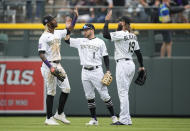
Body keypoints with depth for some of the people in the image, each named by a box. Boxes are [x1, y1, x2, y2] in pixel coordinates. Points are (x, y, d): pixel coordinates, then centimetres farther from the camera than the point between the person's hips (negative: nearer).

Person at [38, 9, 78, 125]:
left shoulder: (58, 33, 12)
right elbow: (41, 54, -16)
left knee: (66, 88, 5)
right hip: (49, 65, -8)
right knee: (51, 92, -5)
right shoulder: (44, 37, -12)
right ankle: (49, 118, 2)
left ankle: (59, 114, 16)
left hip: (58, 65, 8)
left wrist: (76, 17, 15)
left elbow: (69, 30, 26)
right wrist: (50, 67, -24)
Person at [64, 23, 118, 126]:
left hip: (97, 71, -4)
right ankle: (94, 119, 9)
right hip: (85, 72, 4)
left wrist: (108, 70, -6)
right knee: (89, 96, 4)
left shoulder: (100, 42, 3)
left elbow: (105, 57, 2)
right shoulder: (80, 41, 12)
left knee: (104, 94, -6)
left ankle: (113, 116, 2)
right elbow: (67, 40, 9)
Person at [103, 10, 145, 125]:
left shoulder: (121, 34, -13)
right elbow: (138, 52, 17)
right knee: (124, 93, 13)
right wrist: (142, 66, 24)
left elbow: (106, 35, -22)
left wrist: (107, 20, -13)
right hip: (131, 64, 9)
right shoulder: (133, 36, 13)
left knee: (122, 92, -8)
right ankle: (126, 119, 13)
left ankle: (125, 119, -11)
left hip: (123, 64, -9)